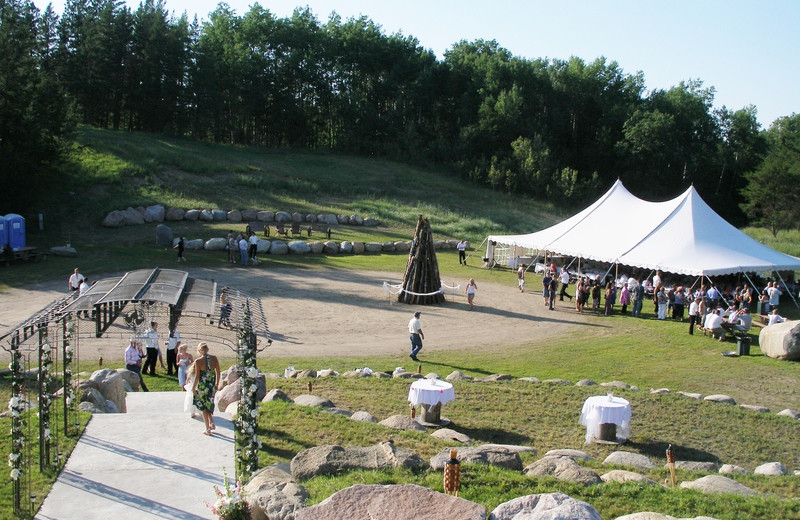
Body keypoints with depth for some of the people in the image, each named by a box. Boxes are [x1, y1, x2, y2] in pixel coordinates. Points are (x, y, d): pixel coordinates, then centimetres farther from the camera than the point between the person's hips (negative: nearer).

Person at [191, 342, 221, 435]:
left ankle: (208, 429, 15)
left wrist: (193, 388, 0)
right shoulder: (214, 358, -5)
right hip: (212, 385, 4)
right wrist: (216, 385, 14)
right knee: (209, 404, 26)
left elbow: (197, 376, -12)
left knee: (203, 406, 12)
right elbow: (218, 373, 1)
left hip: (202, 386, -4)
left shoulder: (198, 361, -15)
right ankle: (211, 423, 20)